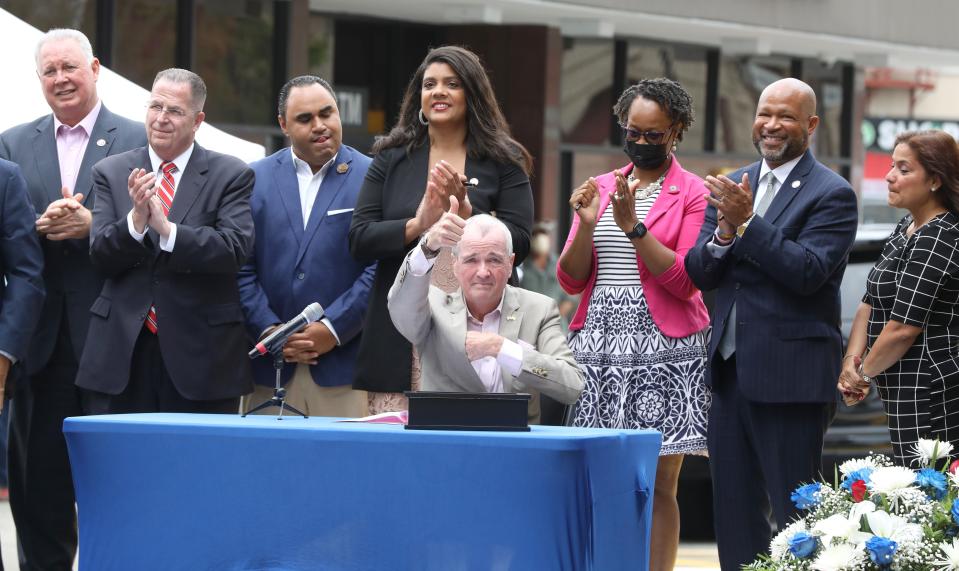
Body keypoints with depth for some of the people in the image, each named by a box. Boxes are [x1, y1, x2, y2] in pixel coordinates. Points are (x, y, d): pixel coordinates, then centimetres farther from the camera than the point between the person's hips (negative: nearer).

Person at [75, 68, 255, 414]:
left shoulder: (231, 176, 2)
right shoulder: (111, 173, 9)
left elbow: (235, 248, -11)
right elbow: (101, 256, 0)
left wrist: (167, 229, -24)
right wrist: (135, 219, -20)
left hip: (200, 352, -2)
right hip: (123, 350, 2)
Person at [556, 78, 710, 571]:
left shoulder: (692, 193, 1)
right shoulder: (600, 188, 14)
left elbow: (686, 281, -9)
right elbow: (571, 279, 10)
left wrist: (633, 226, -15)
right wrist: (587, 225, -7)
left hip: (663, 349, -4)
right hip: (598, 342, 4)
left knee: (658, 485, -4)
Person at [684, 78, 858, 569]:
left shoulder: (831, 194, -7)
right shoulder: (732, 187, 12)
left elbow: (808, 273, -18)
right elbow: (699, 273, 7)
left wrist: (747, 222, -22)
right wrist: (724, 229, -13)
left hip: (790, 376, -7)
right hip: (730, 371, 7)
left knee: (794, 512, -4)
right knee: (733, 510, 11)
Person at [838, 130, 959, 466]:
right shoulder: (909, 226, 13)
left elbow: (904, 328, -19)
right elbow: (872, 300, 14)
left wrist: (865, 372, -5)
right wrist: (852, 359, -1)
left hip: (927, 399, -10)